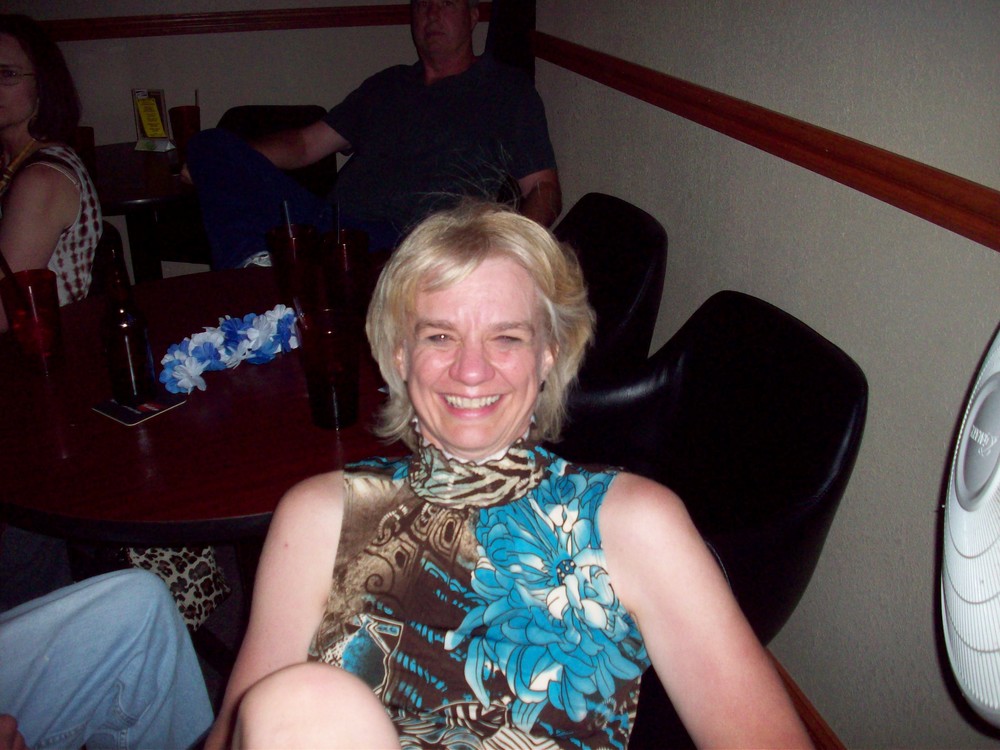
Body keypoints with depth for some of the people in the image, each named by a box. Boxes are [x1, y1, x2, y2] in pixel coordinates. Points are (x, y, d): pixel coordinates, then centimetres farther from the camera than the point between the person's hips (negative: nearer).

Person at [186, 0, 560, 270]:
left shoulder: (507, 90, 15)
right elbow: (305, 144, 28)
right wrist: (225, 158, 10)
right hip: (329, 225, 6)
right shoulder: (385, 86, 29)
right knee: (212, 144, -12)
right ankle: (258, 263, -31)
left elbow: (544, 192, 7)